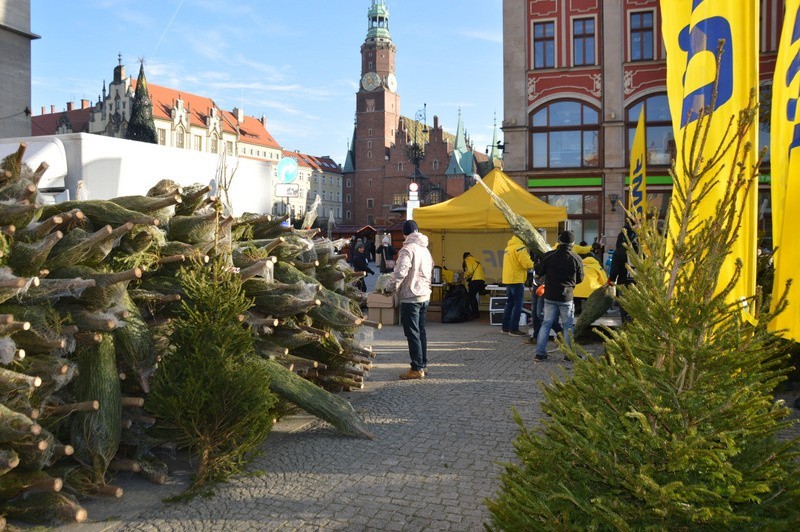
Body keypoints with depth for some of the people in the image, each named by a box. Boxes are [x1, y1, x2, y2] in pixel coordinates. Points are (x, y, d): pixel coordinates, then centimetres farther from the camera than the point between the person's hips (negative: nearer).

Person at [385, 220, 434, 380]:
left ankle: (417, 368, -2)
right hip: (425, 295, 8)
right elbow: (430, 272, 18)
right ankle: (423, 365, 22)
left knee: (412, 334, -4)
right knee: (421, 331, 15)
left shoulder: (408, 249, -15)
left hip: (410, 296, -8)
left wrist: (390, 287, -8)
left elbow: (400, 272, -22)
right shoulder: (425, 249, 12)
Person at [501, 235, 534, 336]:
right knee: (518, 305, -3)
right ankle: (514, 329, -2)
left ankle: (505, 327, 19)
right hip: (517, 280, -9)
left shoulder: (509, 247, 15)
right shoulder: (520, 247, -14)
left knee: (509, 304, 15)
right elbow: (527, 263, -19)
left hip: (508, 279, 9)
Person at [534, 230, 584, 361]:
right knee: (568, 325, 8)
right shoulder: (576, 258, -8)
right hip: (566, 297, -2)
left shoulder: (548, 256, -6)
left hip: (550, 296, 2)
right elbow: (580, 278, 3)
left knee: (546, 323, 9)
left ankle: (540, 352, 8)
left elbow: (539, 272, 3)